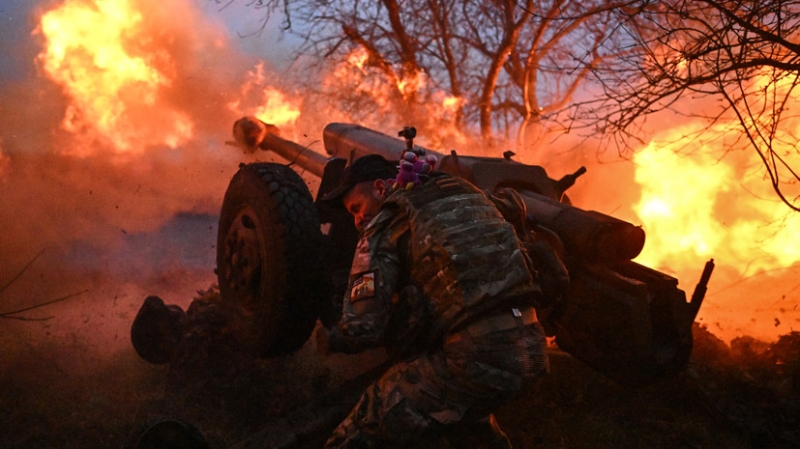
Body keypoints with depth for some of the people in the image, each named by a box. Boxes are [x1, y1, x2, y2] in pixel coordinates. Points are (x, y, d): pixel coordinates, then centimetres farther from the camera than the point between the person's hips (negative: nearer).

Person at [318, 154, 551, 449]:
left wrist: (330, 340, 14)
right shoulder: (467, 191, 19)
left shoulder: (385, 225, 0)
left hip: (478, 359, -8)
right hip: (531, 348, 8)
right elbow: (514, 206, 42)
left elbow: (362, 328, -7)